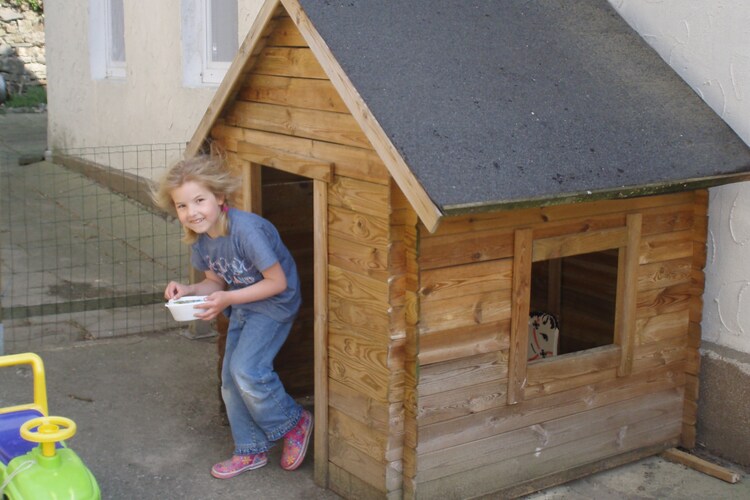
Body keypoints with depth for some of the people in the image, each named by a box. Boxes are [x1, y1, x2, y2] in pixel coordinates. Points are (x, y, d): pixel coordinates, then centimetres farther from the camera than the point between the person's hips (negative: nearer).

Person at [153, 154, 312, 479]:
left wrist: (227, 299, -28)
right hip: (242, 306, 9)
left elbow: (277, 282, -25)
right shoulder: (200, 239, -5)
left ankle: (294, 422, 6)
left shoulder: (246, 229, -30)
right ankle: (251, 451, 25)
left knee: (247, 370, -19)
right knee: (230, 377, 9)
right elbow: (215, 283, 8)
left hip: (274, 303, -8)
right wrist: (188, 290, -12)